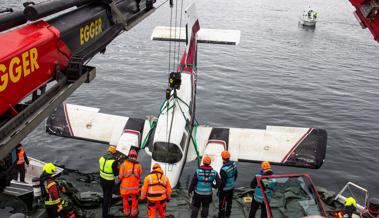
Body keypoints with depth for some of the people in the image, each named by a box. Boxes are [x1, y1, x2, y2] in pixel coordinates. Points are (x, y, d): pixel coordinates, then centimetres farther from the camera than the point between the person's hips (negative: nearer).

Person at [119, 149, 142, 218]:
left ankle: (127, 212, 39)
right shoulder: (139, 165, -9)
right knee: (134, 199, 25)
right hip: (135, 187, 1)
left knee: (125, 199, 24)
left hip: (125, 186, -1)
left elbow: (120, 176, -11)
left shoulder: (124, 164, -16)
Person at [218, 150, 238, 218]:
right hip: (232, 187, 7)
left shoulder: (224, 169, -33)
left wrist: (220, 190, -12)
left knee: (222, 202, 12)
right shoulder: (234, 164, -10)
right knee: (229, 201, 24)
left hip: (225, 188, -7)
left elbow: (223, 181, -26)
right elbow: (236, 174, 6)